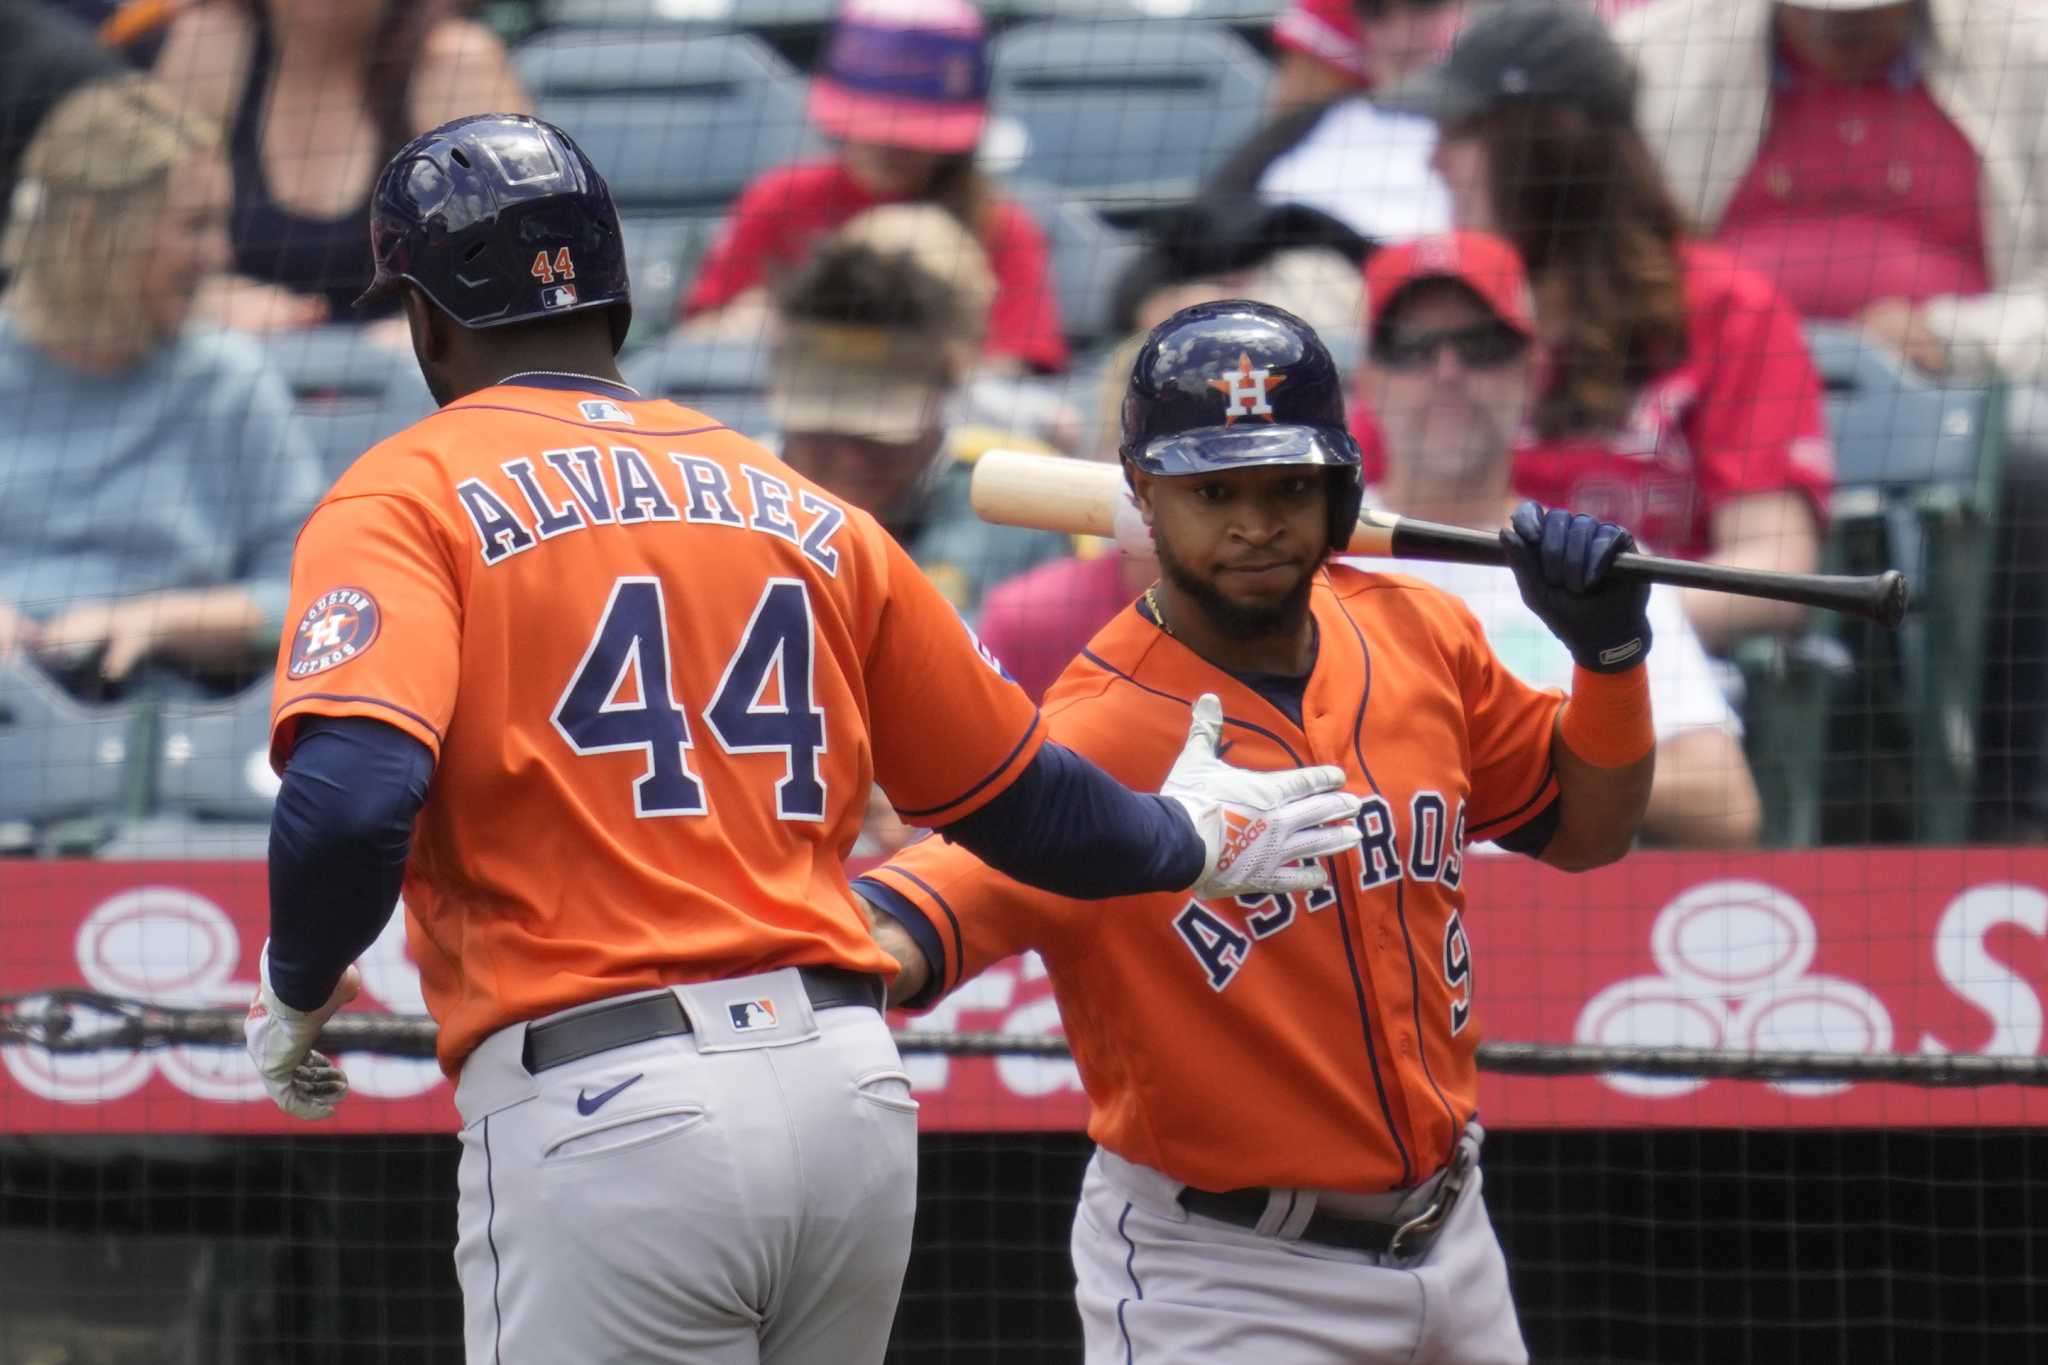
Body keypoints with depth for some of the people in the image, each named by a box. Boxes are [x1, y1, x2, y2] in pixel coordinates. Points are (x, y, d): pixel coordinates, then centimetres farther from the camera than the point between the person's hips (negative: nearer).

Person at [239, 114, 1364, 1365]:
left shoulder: (406, 500, 1)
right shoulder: (801, 512, 18)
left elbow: (351, 802, -17)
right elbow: (1022, 799, 23)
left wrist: (297, 993, 2)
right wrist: (1189, 840, 44)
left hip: (601, 1115, -6)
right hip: (854, 1091, 6)